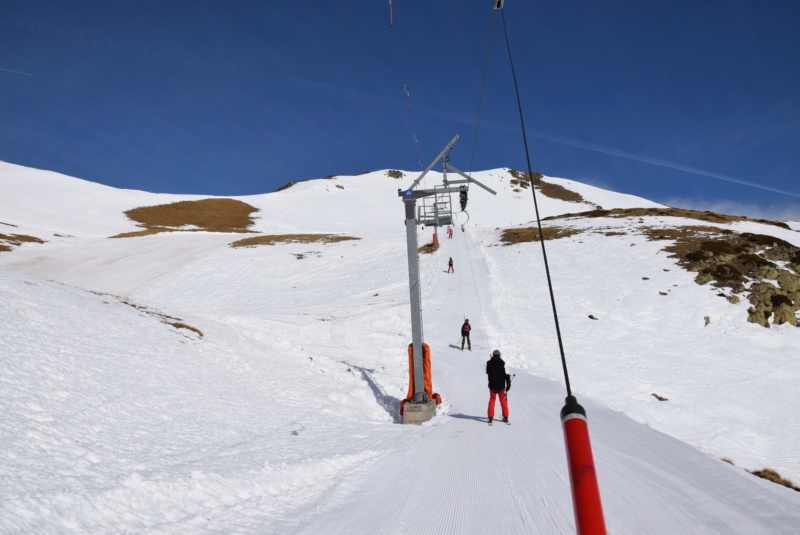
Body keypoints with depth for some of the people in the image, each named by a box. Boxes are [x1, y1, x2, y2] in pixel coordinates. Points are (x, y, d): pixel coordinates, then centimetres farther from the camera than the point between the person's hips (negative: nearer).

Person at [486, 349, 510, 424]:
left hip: (492, 386, 0)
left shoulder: (489, 363, -5)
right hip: (501, 386, 0)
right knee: (503, 400, 15)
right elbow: (507, 375, -10)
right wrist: (508, 385, -3)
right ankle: (505, 418, 18)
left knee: (492, 400, 12)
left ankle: (490, 417, 5)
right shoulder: (503, 363, -10)